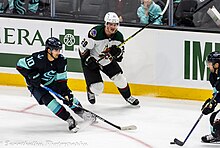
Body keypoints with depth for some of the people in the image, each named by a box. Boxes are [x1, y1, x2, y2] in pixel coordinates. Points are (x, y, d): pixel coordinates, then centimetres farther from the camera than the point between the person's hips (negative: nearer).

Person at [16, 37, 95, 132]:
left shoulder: (61, 60, -16)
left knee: (69, 95, -6)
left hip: (52, 82, 5)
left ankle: (81, 113, 12)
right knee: (49, 99, -24)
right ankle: (69, 119, -21)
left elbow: (61, 80, -11)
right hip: (36, 85, -5)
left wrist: (66, 93, -21)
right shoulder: (38, 59, -33)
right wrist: (32, 75, -30)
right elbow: (20, 65, -24)